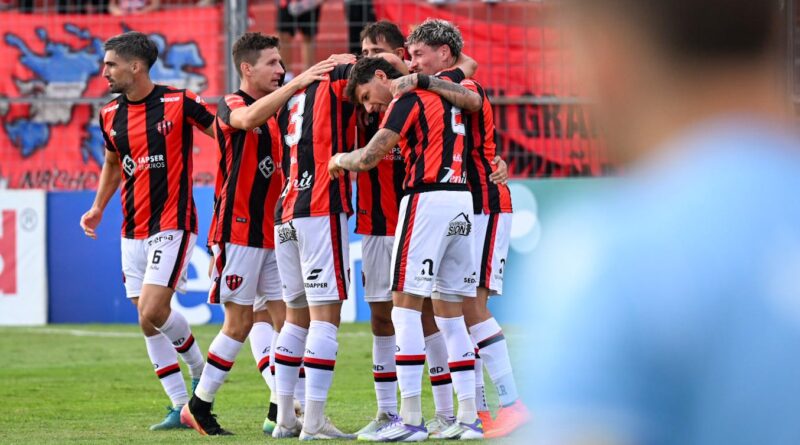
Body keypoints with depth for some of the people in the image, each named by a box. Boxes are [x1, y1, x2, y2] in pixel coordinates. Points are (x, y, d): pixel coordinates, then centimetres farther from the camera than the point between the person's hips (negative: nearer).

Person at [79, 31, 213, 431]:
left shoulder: (179, 103, -9)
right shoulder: (110, 116, 8)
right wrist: (98, 208, 18)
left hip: (172, 225, -6)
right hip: (133, 231, 6)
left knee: (153, 314, -17)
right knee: (148, 324, 3)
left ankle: (200, 369, 11)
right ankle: (182, 407, 12)